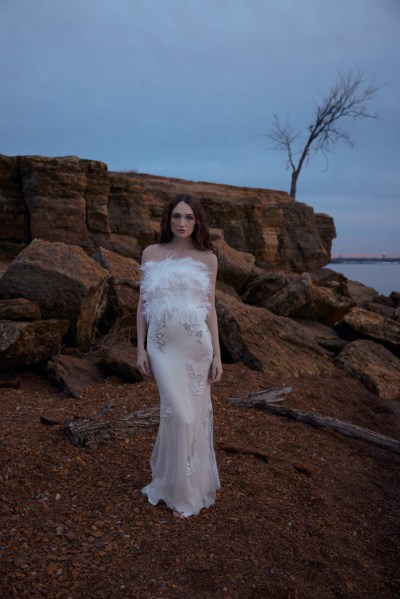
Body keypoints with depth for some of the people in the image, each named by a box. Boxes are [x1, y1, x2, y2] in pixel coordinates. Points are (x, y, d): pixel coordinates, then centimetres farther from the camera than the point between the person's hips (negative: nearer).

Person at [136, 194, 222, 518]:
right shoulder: (151, 253, 4)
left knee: (195, 413, 9)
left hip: (196, 345, 1)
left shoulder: (207, 258, 4)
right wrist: (141, 348, 1)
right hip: (163, 345, -1)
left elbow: (210, 307, 4)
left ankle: (180, 480, 35)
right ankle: (180, 491, 21)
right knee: (180, 414, -3)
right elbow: (143, 303, 6)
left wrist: (217, 354, 1)